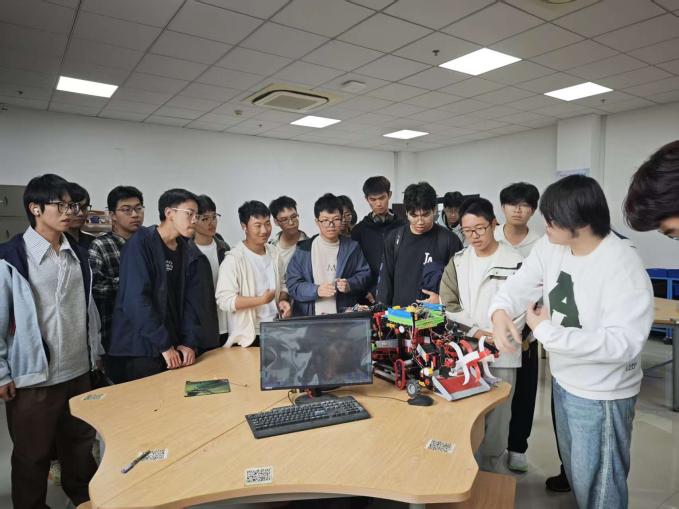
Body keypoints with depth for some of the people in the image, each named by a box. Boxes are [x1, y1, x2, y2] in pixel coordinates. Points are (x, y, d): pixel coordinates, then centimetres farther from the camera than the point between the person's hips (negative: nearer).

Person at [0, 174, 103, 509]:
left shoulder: (78, 256, 6)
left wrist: (97, 352, 14)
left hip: (79, 372, 5)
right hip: (33, 378, -5)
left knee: (81, 445, 18)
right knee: (33, 457, 12)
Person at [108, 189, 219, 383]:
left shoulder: (189, 253, 8)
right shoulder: (141, 244, -10)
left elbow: (192, 300, 5)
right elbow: (136, 299, -18)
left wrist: (190, 342, -6)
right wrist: (164, 344, -17)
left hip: (175, 346, 6)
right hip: (140, 348, -5)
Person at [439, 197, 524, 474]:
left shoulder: (515, 261, -4)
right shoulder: (458, 261, 6)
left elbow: (520, 307, -4)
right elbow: (448, 305, 4)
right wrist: (474, 332, -7)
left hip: (502, 353, -2)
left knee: (496, 417, 6)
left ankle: (491, 472, 24)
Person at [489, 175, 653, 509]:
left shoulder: (623, 267, -28)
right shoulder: (550, 246, -8)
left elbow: (623, 343, -33)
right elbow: (521, 285, -3)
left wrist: (546, 331, -32)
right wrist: (500, 312, -26)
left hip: (601, 394, -7)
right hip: (562, 379, 7)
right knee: (574, 467, 30)